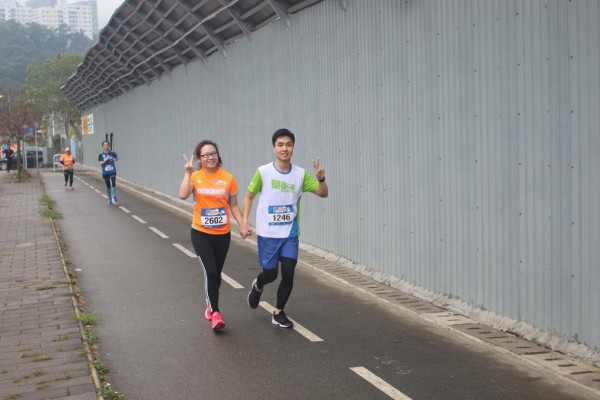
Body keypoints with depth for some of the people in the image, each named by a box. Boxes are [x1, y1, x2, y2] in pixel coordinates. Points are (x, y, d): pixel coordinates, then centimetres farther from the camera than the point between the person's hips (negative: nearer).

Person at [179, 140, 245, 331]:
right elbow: (183, 195, -23)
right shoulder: (195, 177, -5)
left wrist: (242, 224, -9)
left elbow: (233, 205, 2)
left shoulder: (228, 178, -4)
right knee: (210, 272, -14)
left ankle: (210, 306, 36)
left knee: (216, 273, 14)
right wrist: (188, 173, -22)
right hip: (201, 233, -2)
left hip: (222, 234, 2)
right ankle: (215, 313, -8)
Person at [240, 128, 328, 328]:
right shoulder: (263, 172, -10)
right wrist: (244, 221, -9)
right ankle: (257, 286, 42)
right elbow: (249, 196, 1)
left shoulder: (301, 174, -4)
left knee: (288, 274, -2)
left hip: (290, 234, 2)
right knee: (270, 274, 4)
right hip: (267, 234, -2)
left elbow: (323, 193, -3)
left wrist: (321, 178, -24)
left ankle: (278, 313, 18)